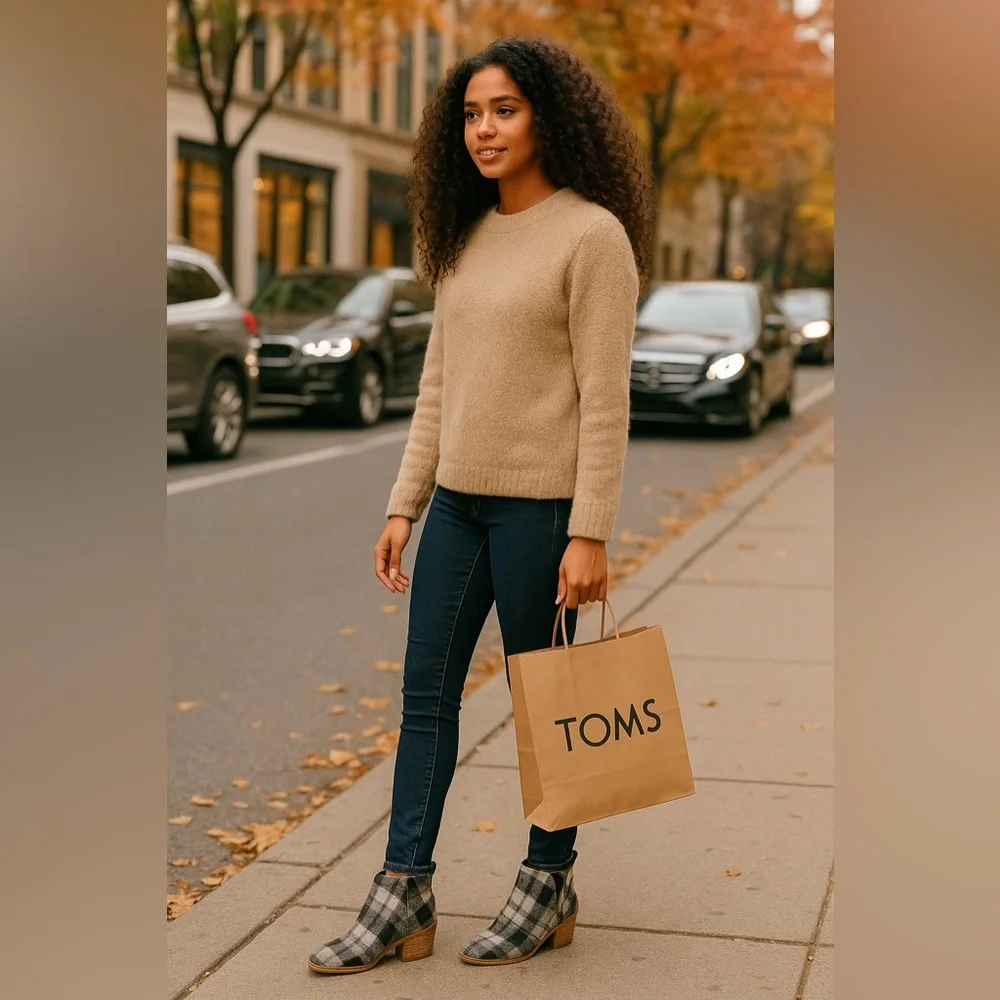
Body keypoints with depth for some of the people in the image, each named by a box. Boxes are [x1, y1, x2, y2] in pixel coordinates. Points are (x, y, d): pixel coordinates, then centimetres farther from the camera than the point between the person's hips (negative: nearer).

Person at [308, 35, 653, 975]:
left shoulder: (592, 234, -9)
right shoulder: (466, 239, 13)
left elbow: (605, 397, -13)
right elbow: (438, 385, 15)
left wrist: (590, 534, -17)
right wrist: (404, 504, 11)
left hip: (541, 502, -7)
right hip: (458, 499, 7)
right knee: (425, 692, 6)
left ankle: (549, 884, 22)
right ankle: (403, 898, 13)